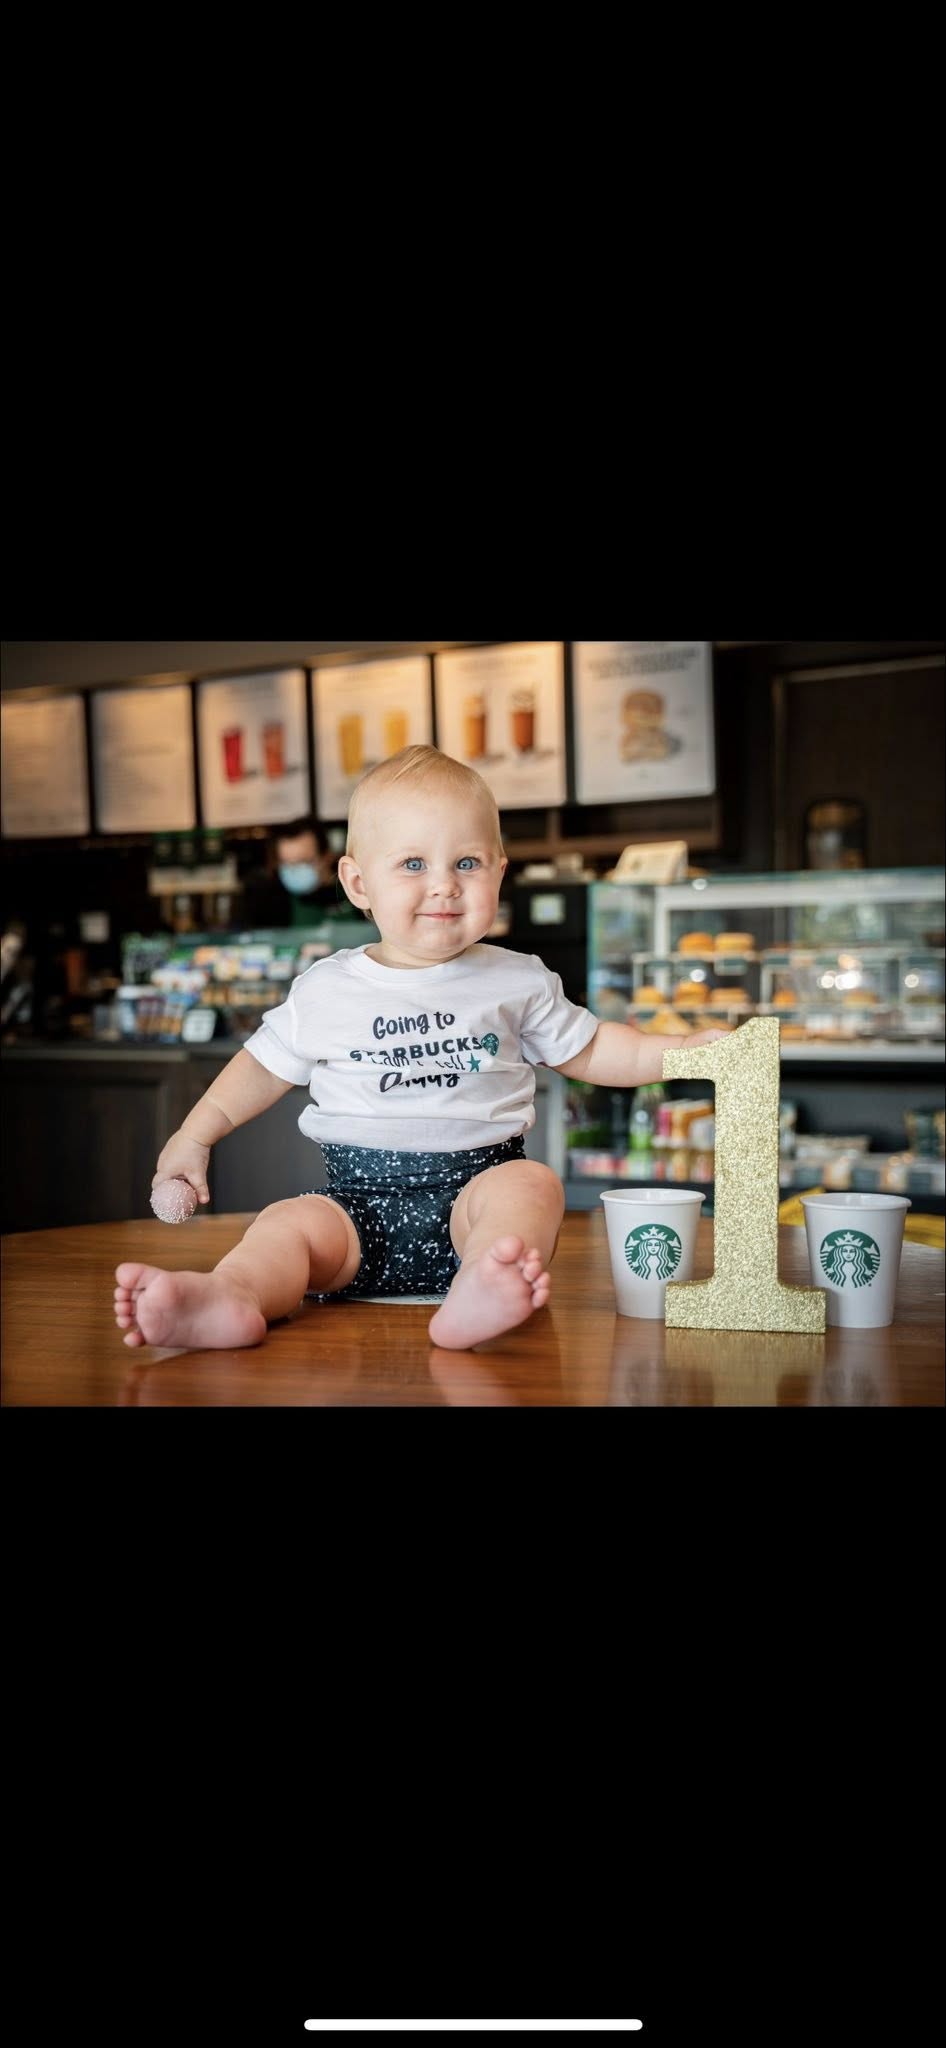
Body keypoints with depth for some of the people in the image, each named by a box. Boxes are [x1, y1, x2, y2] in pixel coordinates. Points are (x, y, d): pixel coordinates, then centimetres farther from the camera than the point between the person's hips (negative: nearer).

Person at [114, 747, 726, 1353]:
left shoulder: (519, 981, 7)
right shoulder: (326, 990, 7)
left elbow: (588, 1049, 17)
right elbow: (267, 1064, 19)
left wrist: (683, 1050, 6)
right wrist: (196, 1134, 15)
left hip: (475, 1182, -1)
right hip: (361, 1202, 1)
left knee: (530, 1183, -30)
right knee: (289, 1222, -24)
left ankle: (482, 1292, -57)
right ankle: (229, 1298, -52)